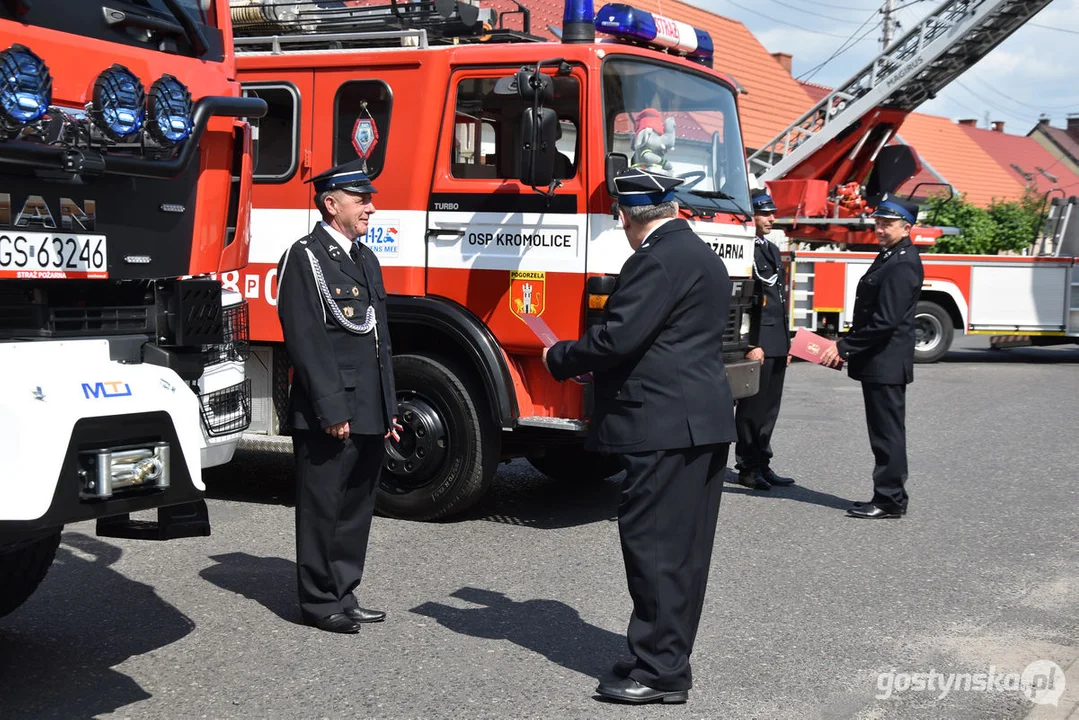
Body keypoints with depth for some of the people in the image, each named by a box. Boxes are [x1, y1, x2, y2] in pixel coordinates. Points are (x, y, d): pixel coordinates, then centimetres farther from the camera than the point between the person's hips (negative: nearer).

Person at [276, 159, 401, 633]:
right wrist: (331, 412, -20)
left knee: (356, 509, 14)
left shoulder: (366, 259, 18)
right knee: (322, 508, 1)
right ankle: (319, 601, 12)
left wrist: (388, 410, 16)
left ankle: (343, 595, 24)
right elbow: (306, 341, -16)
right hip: (329, 416, -8)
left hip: (369, 416, 9)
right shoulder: (306, 257, -9)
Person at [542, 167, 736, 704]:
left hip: (663, 426, -10)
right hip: (703, 423, 11)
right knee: (682, 548, 13)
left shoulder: (659, 259, -14)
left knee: (654, 545, -5)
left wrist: (560, 359, -3)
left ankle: (660, 671, 0)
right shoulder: (702, 257, 18)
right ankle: (668, 656, 22)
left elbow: (617, 337, -20)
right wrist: (598, 365, 23)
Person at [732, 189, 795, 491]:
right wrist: (752, 345, -20)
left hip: (777, 344, 9)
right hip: (758, 344, -9)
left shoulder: (772, 250, 18)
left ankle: (762, 464, 20)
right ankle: (747, 468, 7)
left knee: (769, 408, 12)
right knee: (752, 407, -1)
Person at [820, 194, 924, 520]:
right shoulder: (889, 256, 15)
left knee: (888, 432, -3)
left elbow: (885, 321, -23)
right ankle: (889, 497, 22)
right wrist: (847, 347, 14)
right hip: (879, 362, 10)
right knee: (885, 432, 15)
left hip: (886, 365, -10)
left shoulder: (903, 264, -17)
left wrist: (844, 347, -18)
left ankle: (890, 501, 4)